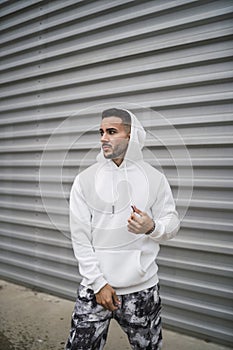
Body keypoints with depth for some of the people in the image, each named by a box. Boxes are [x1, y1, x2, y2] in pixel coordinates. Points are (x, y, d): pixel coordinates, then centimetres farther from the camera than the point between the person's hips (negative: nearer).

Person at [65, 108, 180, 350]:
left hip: (142, 289, 1)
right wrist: (98, 283, -8)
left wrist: (152, 227, -20)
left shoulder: (154, 178, -1)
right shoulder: (85, 180, -2)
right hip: (95, 286, 0)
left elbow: (172, 223, 2)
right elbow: (80, 237, -4)